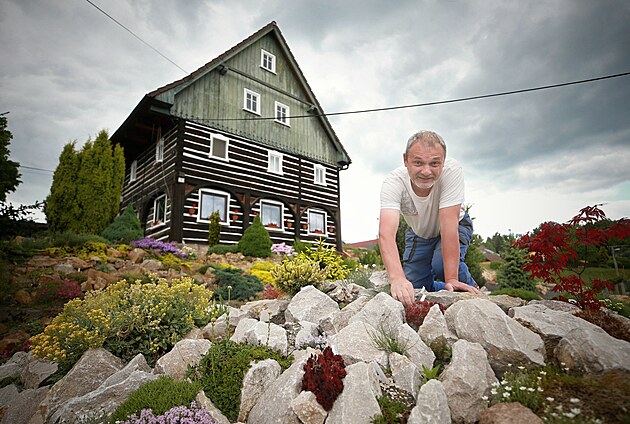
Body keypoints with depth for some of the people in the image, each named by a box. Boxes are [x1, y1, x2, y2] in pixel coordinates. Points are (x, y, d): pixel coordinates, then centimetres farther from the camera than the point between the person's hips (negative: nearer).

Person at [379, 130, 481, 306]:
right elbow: (386, 233, -47)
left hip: (455, 227, -1)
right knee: (414, 289, -4)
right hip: (419, 232, 2)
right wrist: (397, 278, -62)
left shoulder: (452, 170, -35)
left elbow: (448, 225, -37)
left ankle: (469, 289, 3)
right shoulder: (393, 182, -34)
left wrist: (451, 279, -38)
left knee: (442, 265, -30)